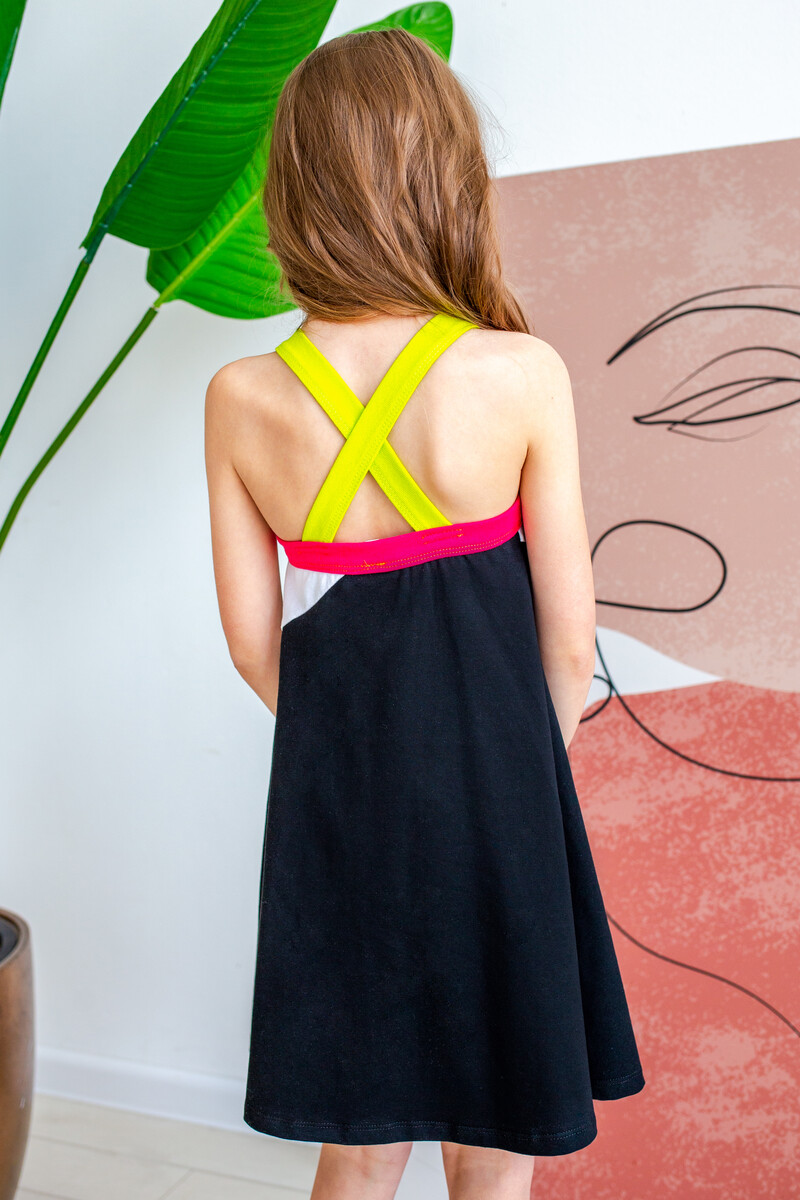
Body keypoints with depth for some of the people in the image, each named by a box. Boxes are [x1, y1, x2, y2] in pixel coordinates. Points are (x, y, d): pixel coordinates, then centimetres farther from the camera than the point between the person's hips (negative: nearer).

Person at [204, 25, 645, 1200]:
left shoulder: (240, 397, -9)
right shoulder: (522, 373, -15)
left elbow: (255, 642, -1)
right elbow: (569, 638, -8)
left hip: (334, 805, 2)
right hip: (494, 806, -2)